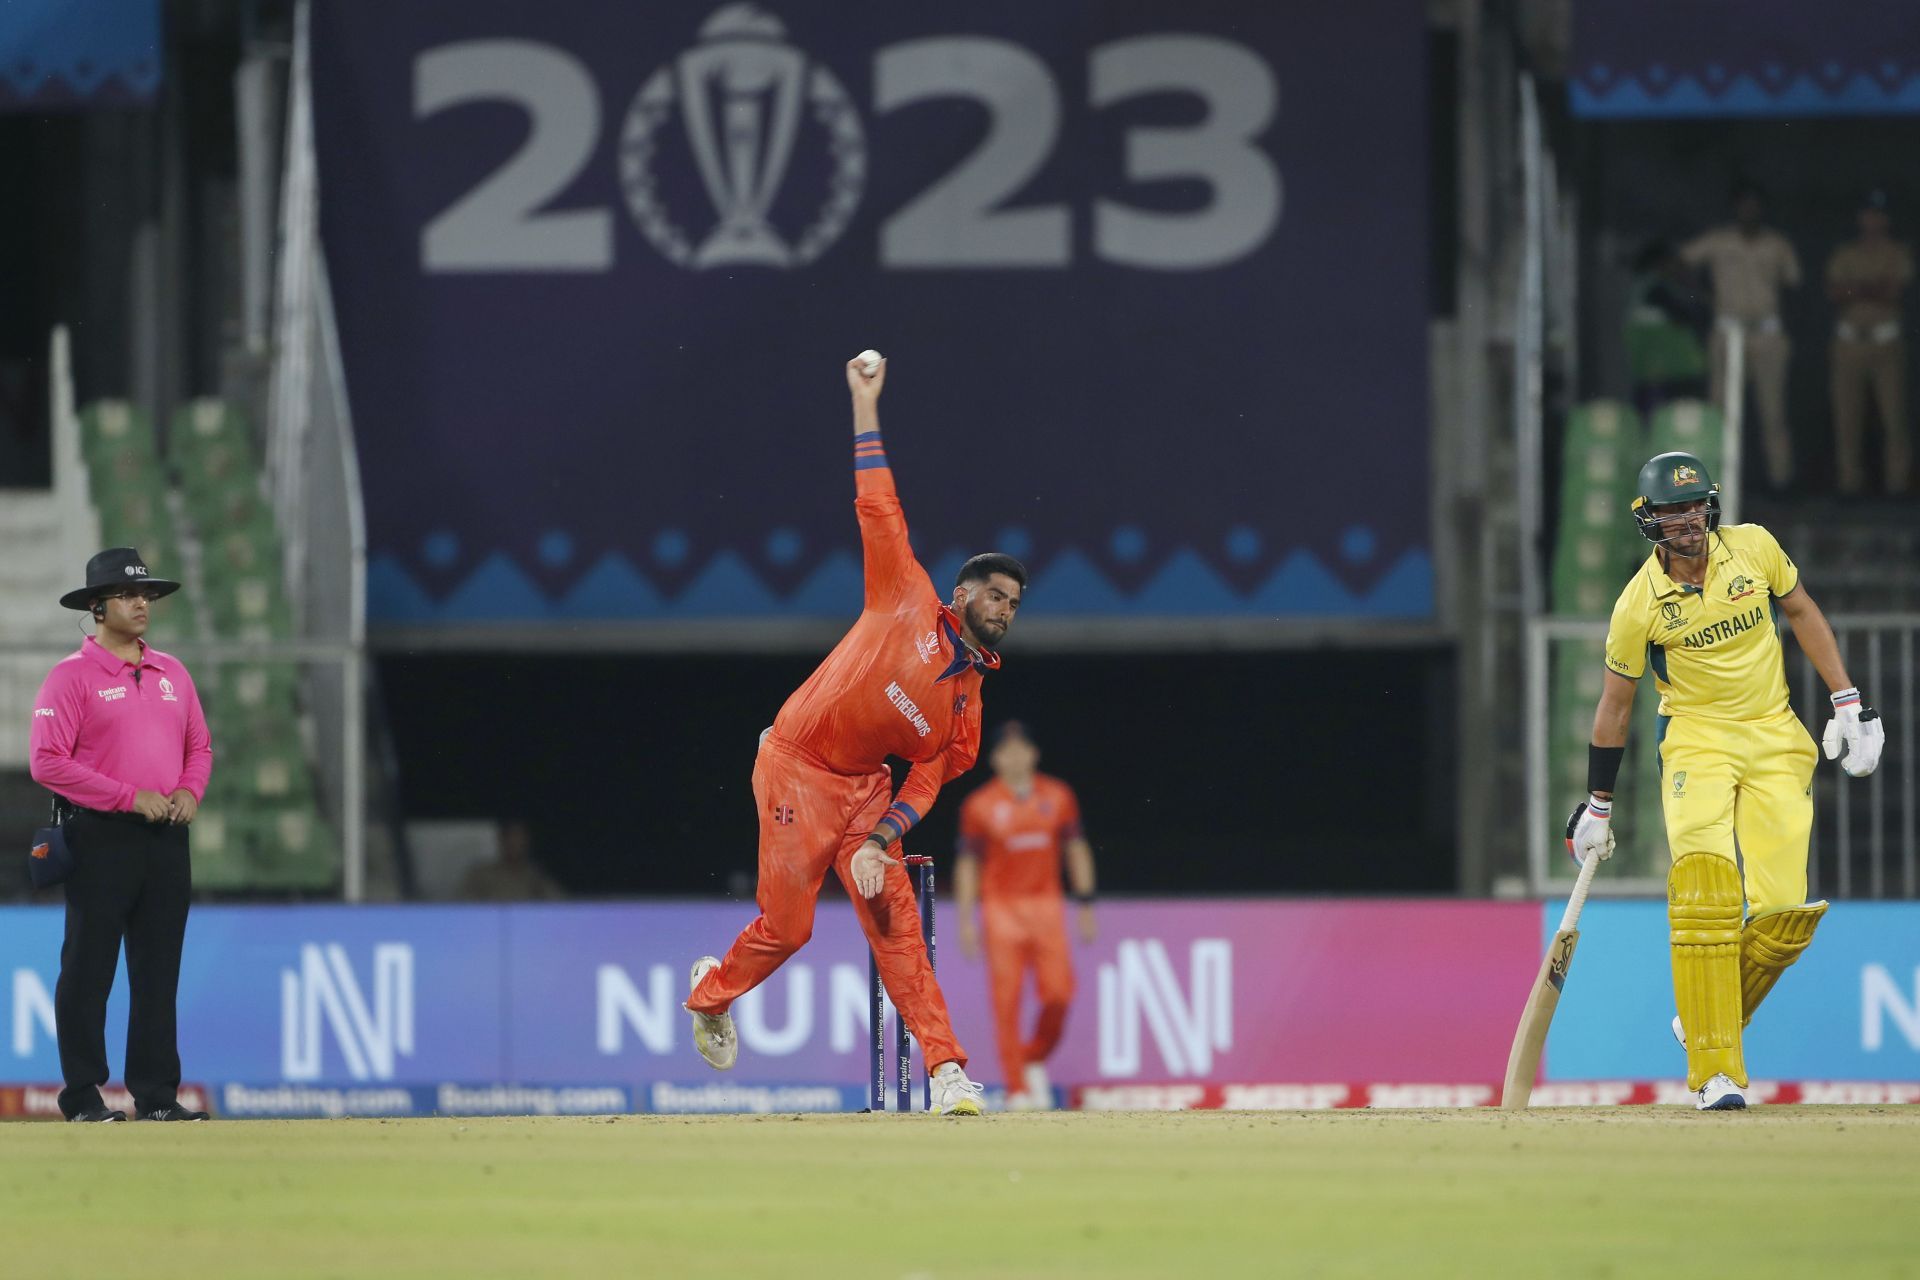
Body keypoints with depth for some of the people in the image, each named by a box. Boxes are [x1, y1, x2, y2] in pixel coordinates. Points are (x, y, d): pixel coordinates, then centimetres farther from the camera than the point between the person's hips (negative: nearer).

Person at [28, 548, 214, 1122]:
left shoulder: (171, 672, 14)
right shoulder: (71, 676, -7)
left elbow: (199, 745, 21)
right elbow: (48, 763, -14)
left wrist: (190, 791, -1)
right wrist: (130, 797, -17)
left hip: (165, 838, 6)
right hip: (100, 837, -6)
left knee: (159, 972, 7)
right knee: (88, 970, -2)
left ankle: (157, 1095, 11)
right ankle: (83, 1096, 1)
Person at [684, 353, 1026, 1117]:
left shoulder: (966, 702, 6)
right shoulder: (910, 604, -7)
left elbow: (927, 779, 3)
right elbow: (878, 508, -6)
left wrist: (879, 842, -13)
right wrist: (866, 408, -6)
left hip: (863, 787, 5)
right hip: (796, 768, -5)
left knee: (895, 919, -7)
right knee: (787, 925, -3)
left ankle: (946, 1069, -12)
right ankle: (713, 992, 28)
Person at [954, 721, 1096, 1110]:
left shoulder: (1058, 797, 6)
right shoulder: (980, 805, 0)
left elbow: (1076, 849, 13)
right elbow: (967, 864, 2)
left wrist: (1085, 903, 8)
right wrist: (966, 920, -2)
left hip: (1046, 905, 2)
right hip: (1001, 909, -2)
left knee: (1059, 993, -8)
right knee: (1007, 1001, -7)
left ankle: (1036, 1062, 18)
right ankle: (1017, 1088, -3)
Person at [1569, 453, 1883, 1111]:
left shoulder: (1753, 547, -3)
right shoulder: (1639, 604, -8)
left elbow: (1802, 613, 13)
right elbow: (1614, 704, 3)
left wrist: (1849, 703, 7)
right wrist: (1598, 805, 8)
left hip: (1776, 740, 3)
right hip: (1697, 741, -3)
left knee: (1784, 914, -11)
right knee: (1704, 885, -24)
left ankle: (1707, 1021, 16)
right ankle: (1715, 1073, -21)